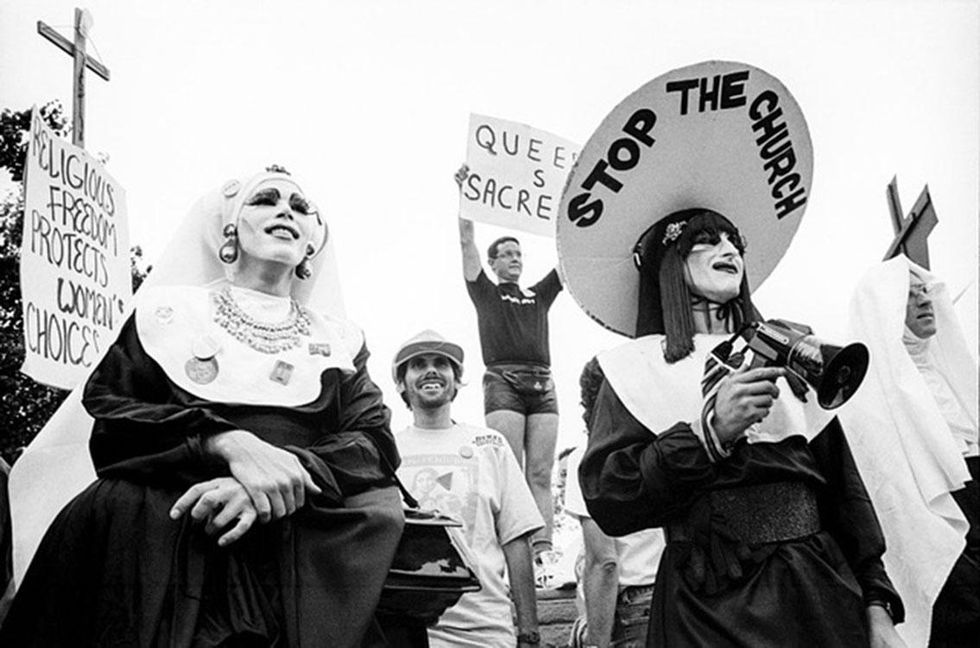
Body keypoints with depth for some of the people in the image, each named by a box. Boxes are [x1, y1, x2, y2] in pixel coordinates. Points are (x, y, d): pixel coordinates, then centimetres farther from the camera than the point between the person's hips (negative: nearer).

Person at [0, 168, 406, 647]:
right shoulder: (170, 310, 16)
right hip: (154, 528, -2)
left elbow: (376, 442, 5)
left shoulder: (339, 340, 19)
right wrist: (228, 442, -15)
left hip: (300, 541, 2)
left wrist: (290, 473, -16)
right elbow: (105, 407, 3)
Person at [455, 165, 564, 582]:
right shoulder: (485, 293, 16)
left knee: (540, 473, -5)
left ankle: (543, 551, -11)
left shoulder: (540, 295, 25)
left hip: (542, 383, 3)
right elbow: (466, 242, 8)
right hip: (503, 380, -3)